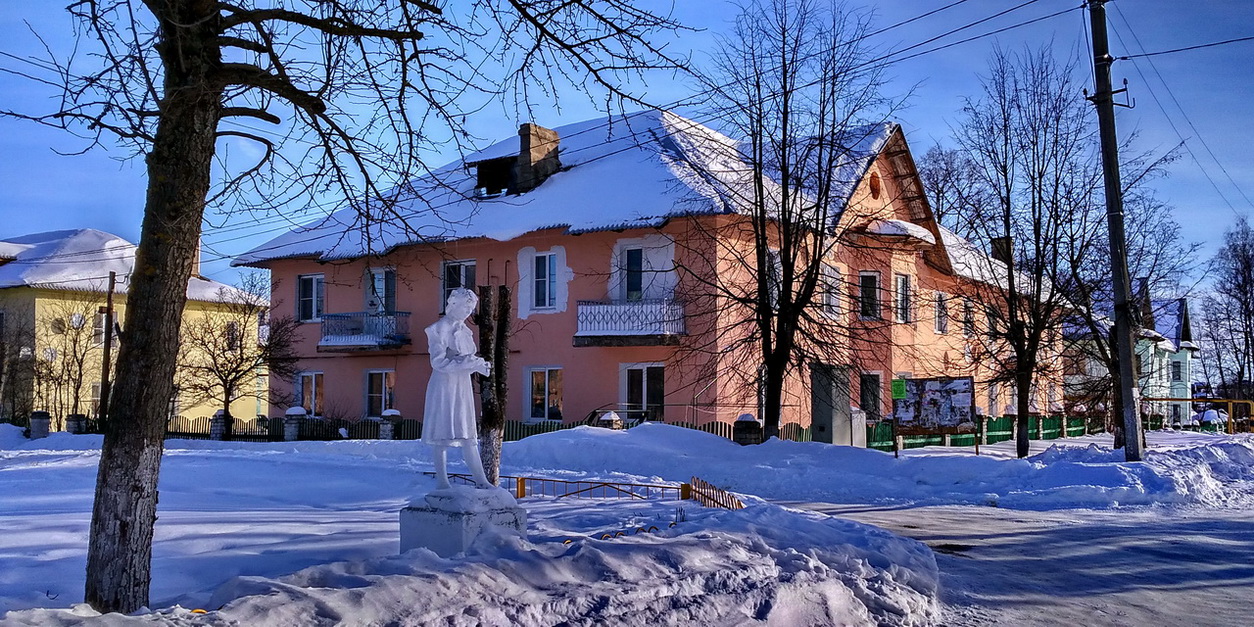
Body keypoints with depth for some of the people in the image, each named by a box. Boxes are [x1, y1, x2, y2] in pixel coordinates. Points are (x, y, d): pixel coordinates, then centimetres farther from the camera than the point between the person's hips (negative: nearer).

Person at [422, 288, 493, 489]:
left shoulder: (464, 330, 14)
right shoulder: (438, 329, -9)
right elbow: (438, 362, -16)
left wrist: (479, 364, -5)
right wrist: (466, 362, -21)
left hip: (463, 385, 7)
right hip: (444, 384, -7)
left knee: (468, 434, 5)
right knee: (442, 433, -2)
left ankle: (480, 480, 3)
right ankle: (441, 481, 5)